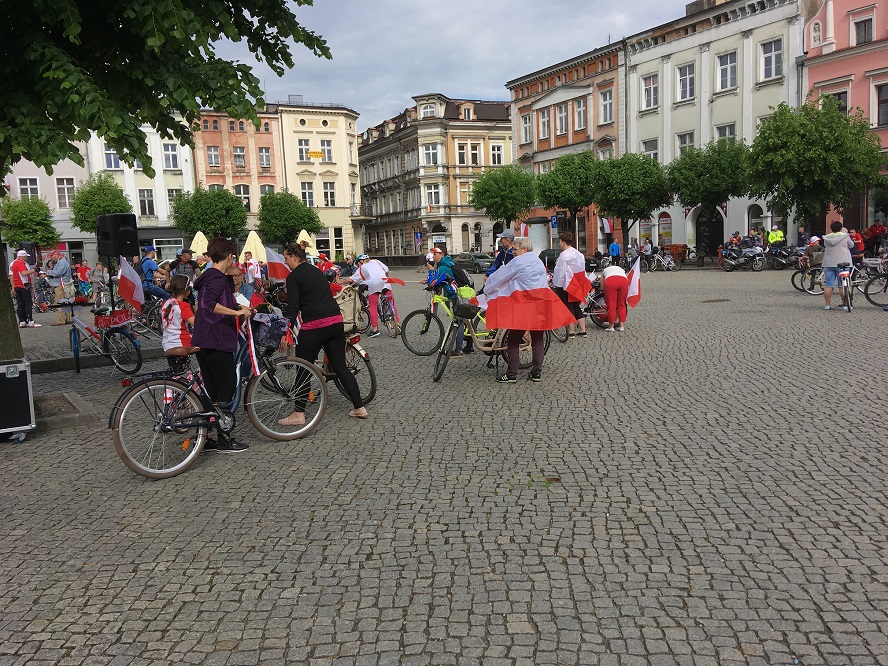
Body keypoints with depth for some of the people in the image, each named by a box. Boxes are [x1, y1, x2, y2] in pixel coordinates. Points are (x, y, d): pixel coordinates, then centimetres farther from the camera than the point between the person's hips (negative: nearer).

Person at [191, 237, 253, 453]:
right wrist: (237, 312, -26)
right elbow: (209, 303, -30)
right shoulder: (218, 278, -14)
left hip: (202, 342, 10)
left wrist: (239, 308, 37)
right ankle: (224, 440, 5)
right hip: (217, 342, -10)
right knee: (226, 390, -1)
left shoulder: (208, 276, 17)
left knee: (212, 392, 13)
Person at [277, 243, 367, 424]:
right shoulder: (316, 271, 19)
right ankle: (360, 408, 12)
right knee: (341, 367, 12)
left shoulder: (293, 277, -3)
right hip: (336, 321, 7)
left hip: (314, 326, -7)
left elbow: (293, 307, -12)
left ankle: (298, 414, 8)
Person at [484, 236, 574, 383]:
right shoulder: (538, 261, 20)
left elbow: (499, 277, 2)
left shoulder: (518, 262, -4)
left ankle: (511, 374, -1)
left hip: (523, 302, -7)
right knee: (538, 338, 10)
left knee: (513, 340, 0)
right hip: (541, 302, 7)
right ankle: (537, 372, 10)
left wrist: (487, 289, 18)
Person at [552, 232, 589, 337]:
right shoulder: (578, 253, 10)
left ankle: (571, 331, 2)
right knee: (577, 307, 13)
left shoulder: (564, 255, -16)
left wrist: (555, 282, -6)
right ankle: (582, 329, 13)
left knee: (568, 307, -1)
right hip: (577, 284, 8)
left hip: (566, 285, -8)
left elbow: (560, 271, -15)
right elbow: (582, 270, 15)